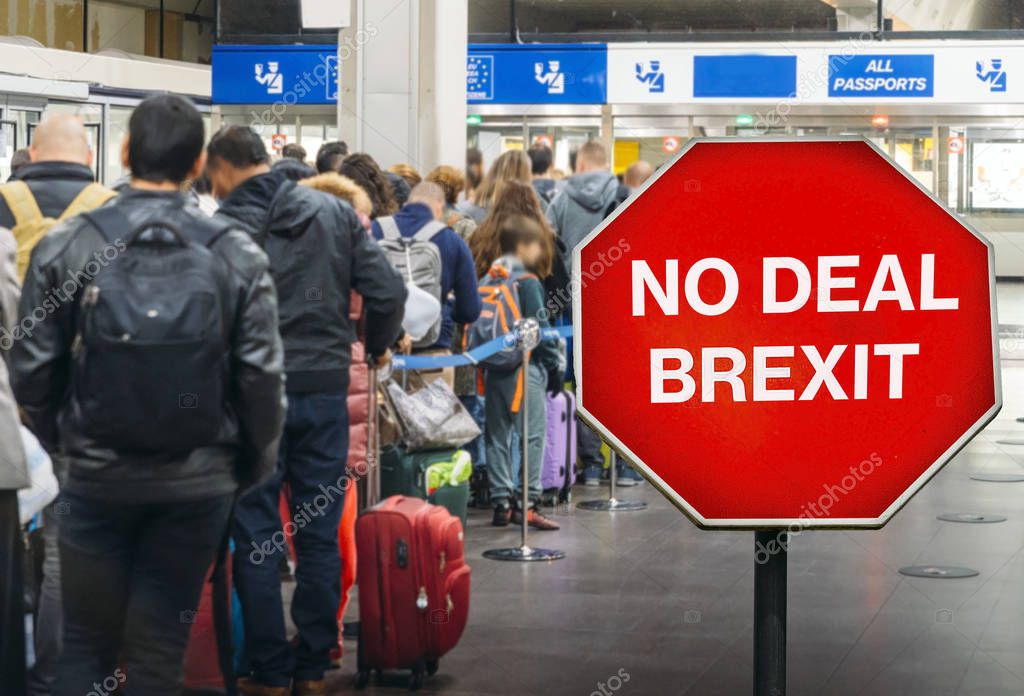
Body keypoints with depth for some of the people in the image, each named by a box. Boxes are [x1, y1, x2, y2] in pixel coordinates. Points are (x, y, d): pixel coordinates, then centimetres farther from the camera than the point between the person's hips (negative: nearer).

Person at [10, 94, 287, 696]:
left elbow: (31, 365, -4)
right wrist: (255, 464, 8)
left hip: (97, 476, 0)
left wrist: (57, 440, 13)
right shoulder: (238, 256, -7)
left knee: (88, 644, 13)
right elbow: (263, 375, -8)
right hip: (198, 482, 0)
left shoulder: (66, 247, -8)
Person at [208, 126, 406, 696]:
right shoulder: (334, 213, 2)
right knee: (320, 533, 10)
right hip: (325, 390, 3)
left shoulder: (220, 230, -8)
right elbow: (388, 291, -1)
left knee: (256, 537, 6)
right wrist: (377, 347, 17)